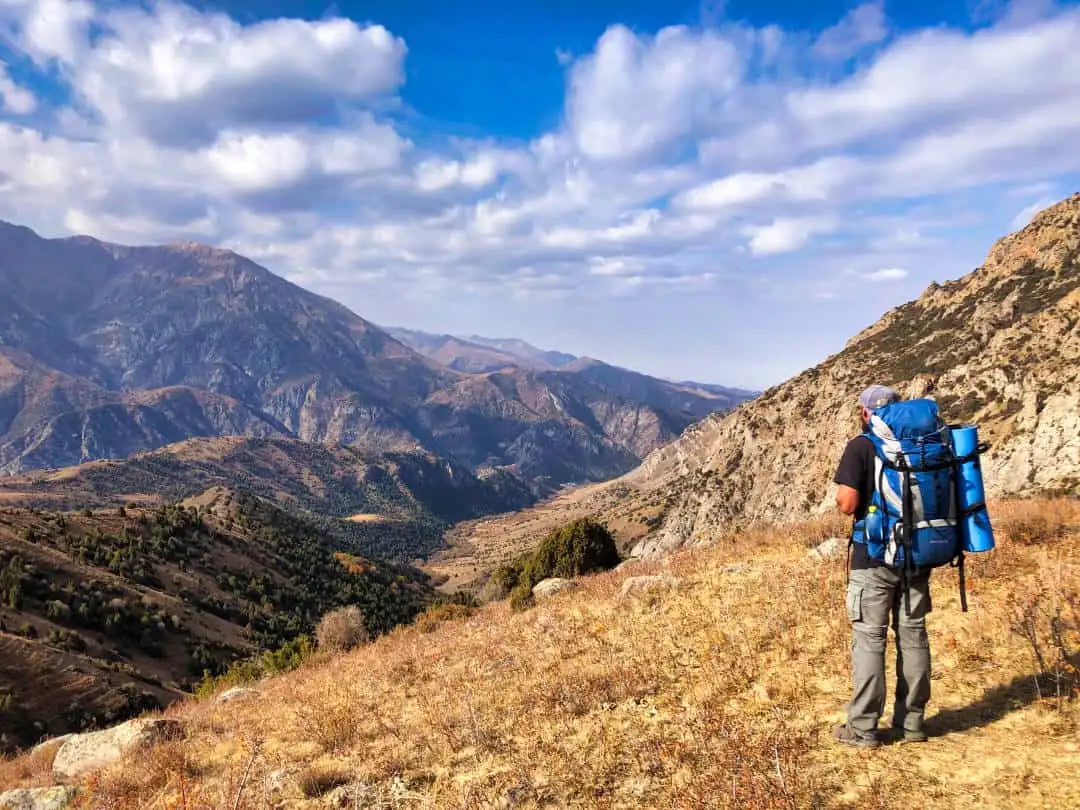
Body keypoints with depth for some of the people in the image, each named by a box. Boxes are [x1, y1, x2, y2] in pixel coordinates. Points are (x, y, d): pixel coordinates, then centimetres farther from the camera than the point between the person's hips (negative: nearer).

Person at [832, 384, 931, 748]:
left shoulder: (860, 447, -11)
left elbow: (847, 504, -17)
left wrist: (841, 490, 3)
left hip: (875, 557, -5)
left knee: (869, 638, 1)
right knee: (913, 634, 12)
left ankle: (863, 729, 7)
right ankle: (911, 723, 20)